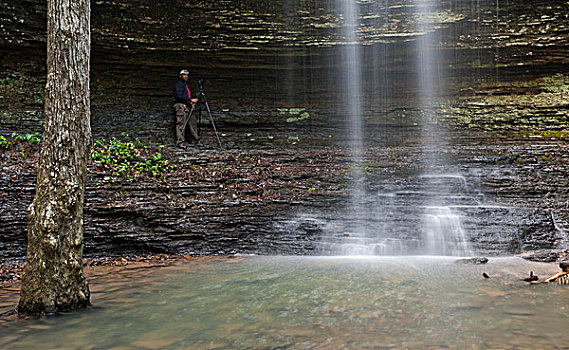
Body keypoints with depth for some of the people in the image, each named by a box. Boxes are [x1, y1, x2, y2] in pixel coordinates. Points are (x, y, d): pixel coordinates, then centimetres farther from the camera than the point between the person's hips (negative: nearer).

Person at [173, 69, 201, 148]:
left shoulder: (185, 84, 24)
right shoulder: (179, 84, -4)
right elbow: (180, 95, -18)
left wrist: (191, 103, 13)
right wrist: (191, 100, -22)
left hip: (187, 106, 9)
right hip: (181, 106, -9)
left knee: (193, 122, 7)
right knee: (181, 124, -11)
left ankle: (196, 141, 13)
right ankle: (180, 142, -12)